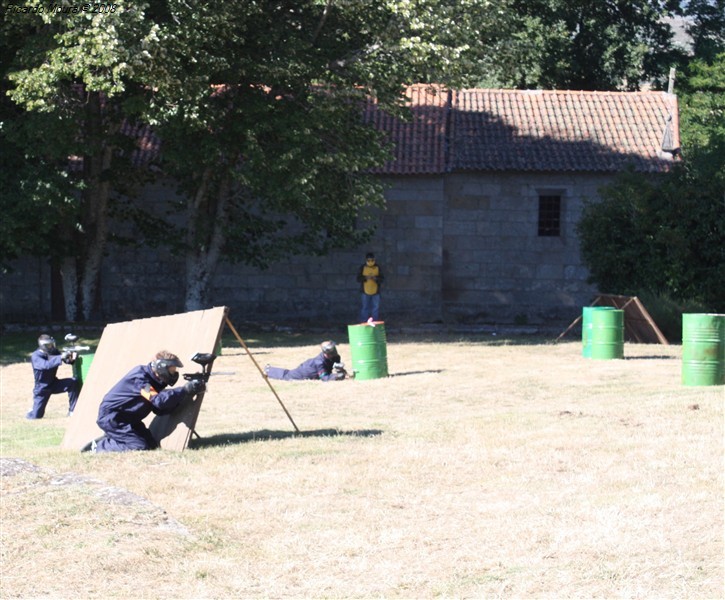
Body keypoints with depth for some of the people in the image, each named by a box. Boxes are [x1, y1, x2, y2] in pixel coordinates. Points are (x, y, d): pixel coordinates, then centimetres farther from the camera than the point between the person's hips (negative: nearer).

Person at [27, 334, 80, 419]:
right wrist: (61, 357, -50)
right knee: (36, 416, -5)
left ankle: (72, 411, -14)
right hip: (42, 388, -4)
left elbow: (68, 360, -7)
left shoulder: (54, 352, -4)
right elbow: (46, 365, -38)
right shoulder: (35, 356, -19)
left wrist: (72, 358, -32)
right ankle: (31, 412, 34)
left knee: (73, 382, -22)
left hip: (54, 384, 4)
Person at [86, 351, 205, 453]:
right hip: (111, 418, -10)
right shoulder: (139, 378, -23)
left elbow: (160, 410, 0)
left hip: (127, 419, 10)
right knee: (140, 447, -19)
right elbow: (159, 400, -36)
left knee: (152, 445, 5)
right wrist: (185, 390, -34)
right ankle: (99, 447, -6)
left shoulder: (154, 380, 5)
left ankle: (109, 441, 14)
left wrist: (185, 395, -12)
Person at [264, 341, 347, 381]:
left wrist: (341, 370, -45)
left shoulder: (335, 357, -25)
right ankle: (268, 370, 43)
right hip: (305, 370, -5)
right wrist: (335, 376, -60)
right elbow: (324, 378, -46)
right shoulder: (319, 361, -44)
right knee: (286, 375, 18)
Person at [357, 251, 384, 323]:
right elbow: (358, 278, -4)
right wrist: (366, 277, -21)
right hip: (365, 291, -1)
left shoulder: (378, 268, 0)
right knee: (365, 307, 4)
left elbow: (382, 279, -1)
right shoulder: (363, 268, -2)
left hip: (375, 292, 1)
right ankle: (363, 323, 11)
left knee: (376, 308, 4)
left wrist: (375, 278, -21)